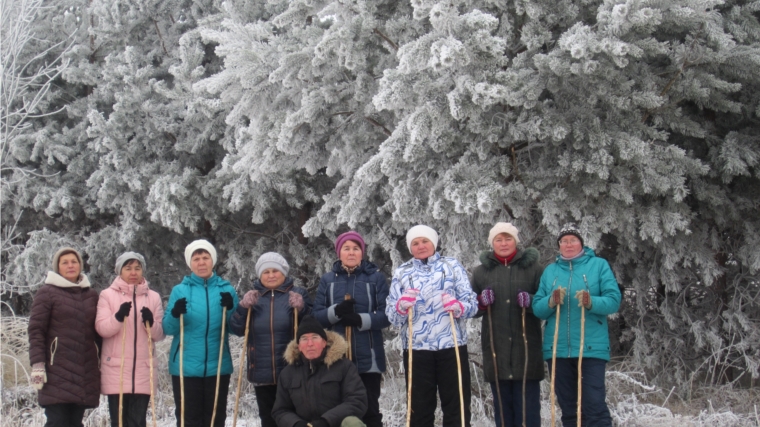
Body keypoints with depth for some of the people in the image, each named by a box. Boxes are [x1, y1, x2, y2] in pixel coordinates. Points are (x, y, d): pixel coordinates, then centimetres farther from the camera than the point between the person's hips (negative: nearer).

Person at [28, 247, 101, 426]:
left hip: (86, 372, 4)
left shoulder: (92, 295, 16)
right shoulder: (47, 293, 2)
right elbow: (36, 331, -4)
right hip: (57, 371, -4)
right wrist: (37, 364, -12)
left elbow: (99, 331, 20)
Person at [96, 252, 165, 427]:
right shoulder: (108, 295, 4)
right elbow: (101, 328, -7)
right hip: (116, 368, -2)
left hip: (144, 369, 2)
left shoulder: (154, 297, 9)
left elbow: (160, 334, 5)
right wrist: (118, 317, -24)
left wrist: (151, 323, -15)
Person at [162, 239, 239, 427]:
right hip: (186, 367, -1)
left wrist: (231, 309, -15)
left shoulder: (226, 290, 5)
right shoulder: (180, 290, 3)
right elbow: (168, 329, -1)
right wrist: (175, 315, -21)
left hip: (217, 367, 1)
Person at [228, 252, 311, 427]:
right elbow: (237, 330, 3)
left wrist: (302, 309, -24)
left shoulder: (298, 294, 1)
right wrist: (243, 308, -13)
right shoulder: (253, 297, 9)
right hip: (262, 373, 3)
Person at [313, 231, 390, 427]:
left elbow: (387, 315, -3)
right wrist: (335, 312, -16)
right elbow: (316, 315, 4)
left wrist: (361, 320, -20)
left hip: (367, 357, -2)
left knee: (369, 409, 1)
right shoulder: (327, 280, 9)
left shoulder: (375, 277, 3)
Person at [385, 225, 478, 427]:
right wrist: (401, 307, -19)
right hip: (416, 349, 1)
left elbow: (472, 303, 1)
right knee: (420, 409, 5)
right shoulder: (401, 273, 9)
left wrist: (459, 307, -21)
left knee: (457, 407, 2)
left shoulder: (452, 266, 7)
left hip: (452, 346, -1)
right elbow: (391, 316, 4)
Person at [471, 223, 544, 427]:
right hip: (495, 349, 2)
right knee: (502, 406, 6)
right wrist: (482, 303, -4)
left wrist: (531, 302, -14)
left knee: (528, 405, -4)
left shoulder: (533, 267, 5)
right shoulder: (482, 271, 12)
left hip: (526, 348, -2)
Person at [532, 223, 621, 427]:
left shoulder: (599, 265, 4)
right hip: (558, 349, 4)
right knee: (568, 409, 9)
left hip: (591, 347, -4)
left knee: (595, 406, -12)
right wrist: (550, 302, -15)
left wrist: (592, 302, -25)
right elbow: (537, 308, 7)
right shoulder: (550, 270, 13)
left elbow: (613, 300, -6)